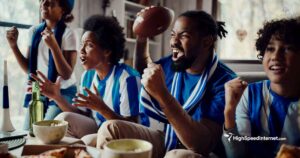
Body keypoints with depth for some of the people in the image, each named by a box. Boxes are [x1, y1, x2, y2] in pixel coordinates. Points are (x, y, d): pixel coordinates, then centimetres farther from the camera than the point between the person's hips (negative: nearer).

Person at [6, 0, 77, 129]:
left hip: (62, 93, -5)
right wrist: (13, 46, -2)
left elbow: (66, 74, -16)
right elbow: (29, 69, 10)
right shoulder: (34, 31, 7)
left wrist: (53, 46, -26)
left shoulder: (67, 34, -11)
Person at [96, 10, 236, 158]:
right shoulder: (171, 64, -1)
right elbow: (141, 70, 22)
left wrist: (162, 94, -38)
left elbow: (203, 146, -32)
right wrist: (141, 38, 4)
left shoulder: (224, 82, -21)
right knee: (110, 128, -12)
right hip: (166, 139, 6)